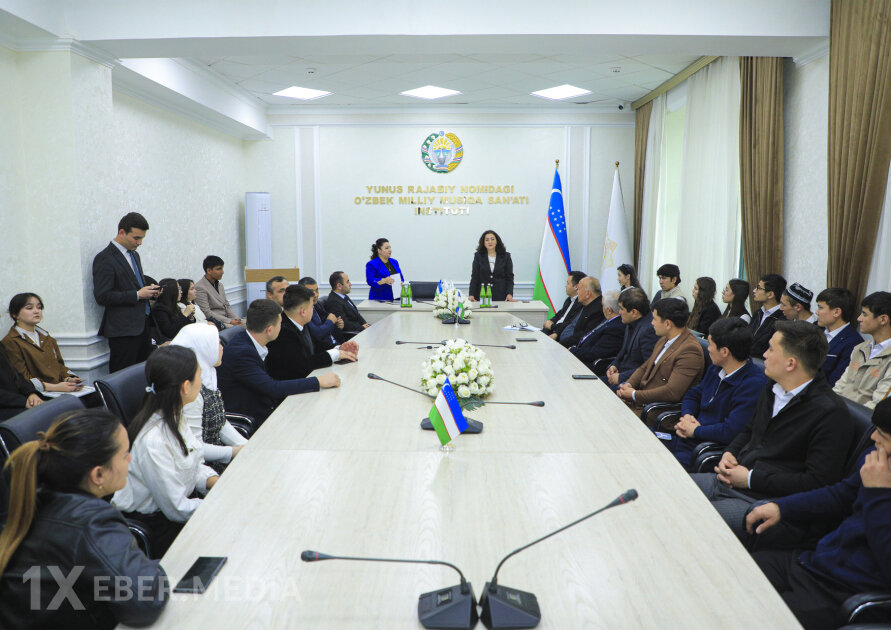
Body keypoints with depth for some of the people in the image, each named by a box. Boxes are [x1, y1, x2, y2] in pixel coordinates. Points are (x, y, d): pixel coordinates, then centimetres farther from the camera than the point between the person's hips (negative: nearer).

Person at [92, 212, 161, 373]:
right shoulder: (105, 259, -9)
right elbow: (102, 296, -15)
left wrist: (149, 290, 6)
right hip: (123, 329, -8)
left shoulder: (134, 255, 17)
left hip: (143, 324, 8)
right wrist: (137, 295, -15)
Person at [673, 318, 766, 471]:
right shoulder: (716, 369, 11)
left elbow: (731, 431, -26)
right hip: (686, 438, 8)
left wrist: (696, 430, -11)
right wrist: (687, 416, 1)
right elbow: (693, 395, 24)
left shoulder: (753, 384, -19)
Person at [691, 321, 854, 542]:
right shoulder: (771, 392, 12)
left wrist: (751, 479, -16)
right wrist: (729, 453, 6)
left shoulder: (831, 414, -15)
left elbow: (818, 483, -19)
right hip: (729, 480, 9)